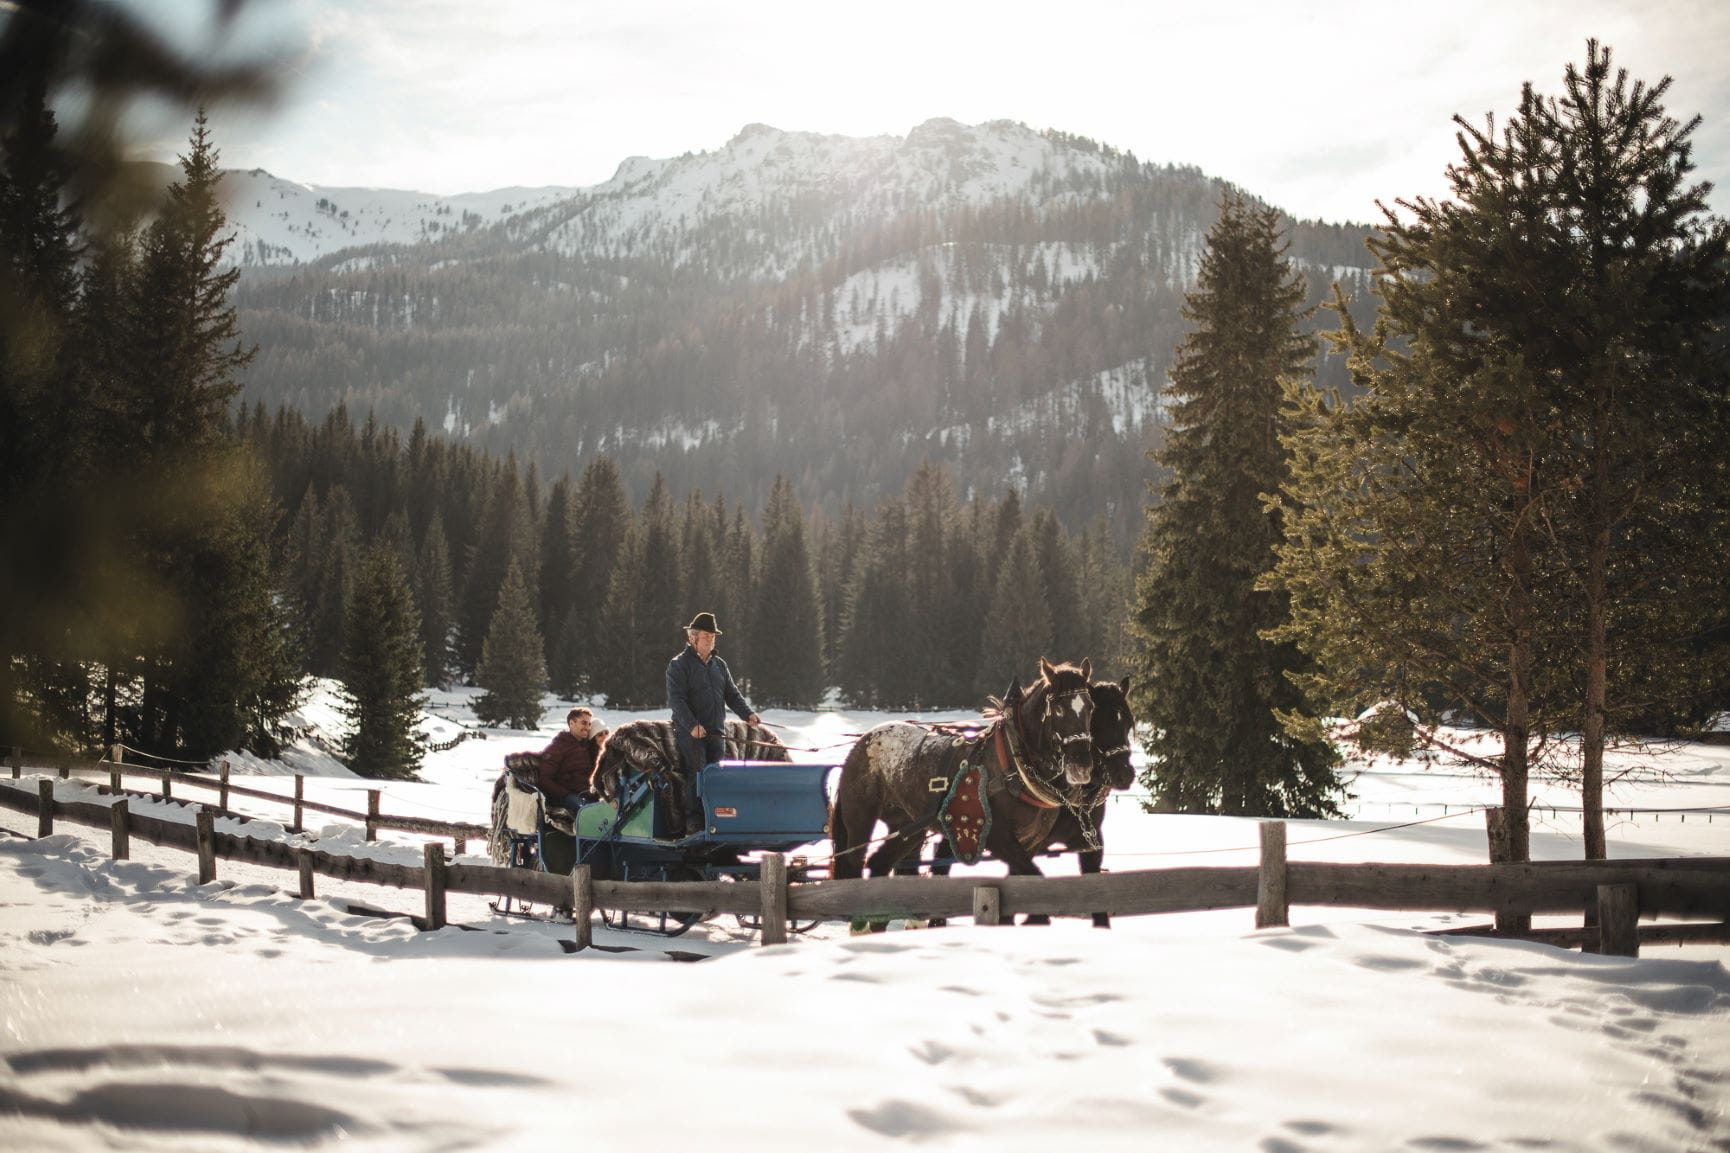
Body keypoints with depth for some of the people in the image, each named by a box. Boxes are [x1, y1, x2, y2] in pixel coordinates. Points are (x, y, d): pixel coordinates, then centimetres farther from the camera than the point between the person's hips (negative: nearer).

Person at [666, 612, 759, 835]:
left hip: (716, 732, 6)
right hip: (690, 733, -6)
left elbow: (732, 694, 17)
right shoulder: (679, 665, -3)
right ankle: (693, 822, -8)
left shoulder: (719, 665, 17)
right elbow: (676, 699, -13)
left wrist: (747, 713, -2)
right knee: (696, 775, -11)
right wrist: (692, 725, -25)